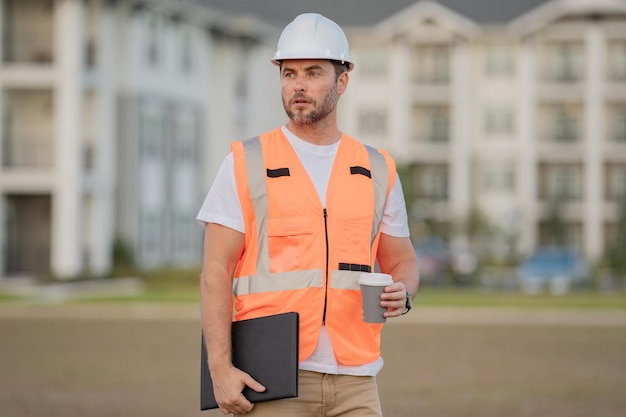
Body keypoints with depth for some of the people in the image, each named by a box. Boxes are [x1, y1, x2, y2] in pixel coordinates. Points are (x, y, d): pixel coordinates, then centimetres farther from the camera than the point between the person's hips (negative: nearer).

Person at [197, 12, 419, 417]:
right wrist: (220, 368, -13)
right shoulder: (245, 165, 2)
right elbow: (216, 273, -2)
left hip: (355, 382, 3)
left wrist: (401, 295, -5)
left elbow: (401, 260, 20)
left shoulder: (378, 170, 12)